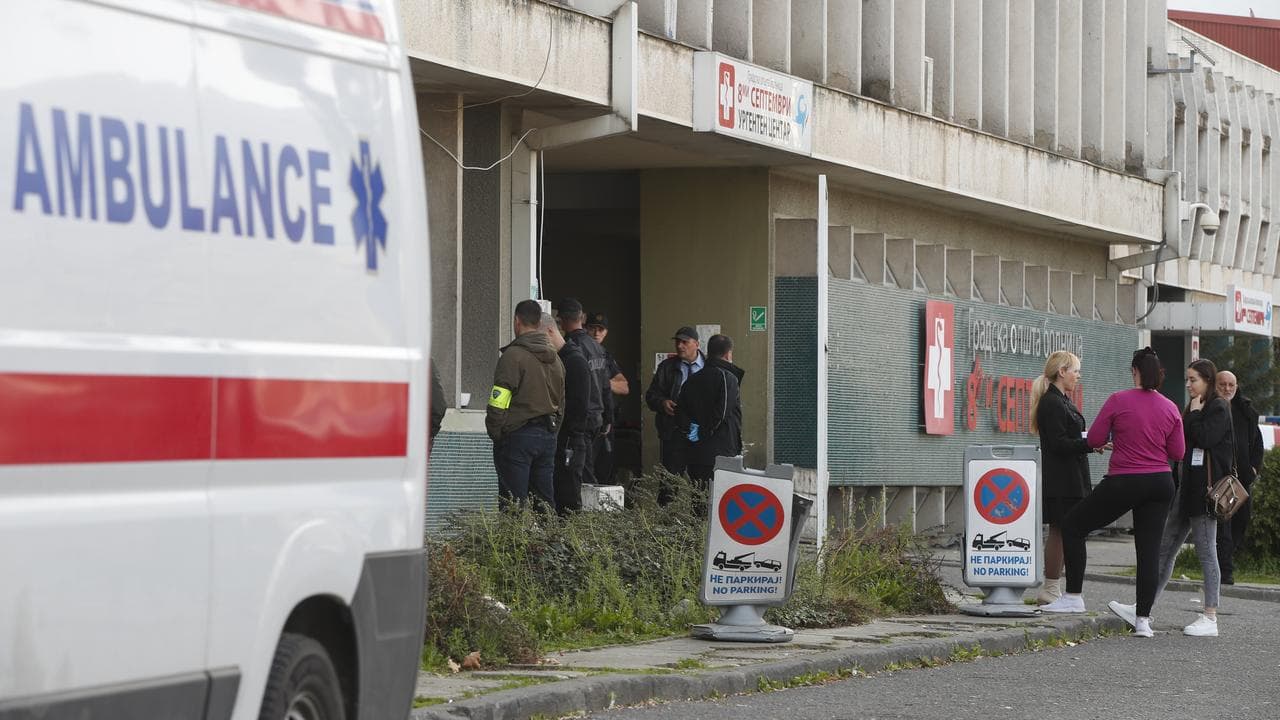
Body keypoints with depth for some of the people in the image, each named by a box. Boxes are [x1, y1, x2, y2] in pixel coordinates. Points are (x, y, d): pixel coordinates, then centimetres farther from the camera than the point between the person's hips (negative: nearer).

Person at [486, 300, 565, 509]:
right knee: (545, 501, 10)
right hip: (548, 436, 7)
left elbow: (498, 403, -15)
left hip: (517, 436, -7)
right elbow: (561, 403, 20)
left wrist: (495, 434, -5)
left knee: (514, 504, -6)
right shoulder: (555, 358, 14)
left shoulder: (514, 356, -12)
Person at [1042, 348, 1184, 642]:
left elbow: (1094, 440, -7)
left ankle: (1073, 596, 9)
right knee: (1149, 549, 8)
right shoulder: (1170, 408, 2)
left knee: (1073, 525, 11)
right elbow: (1177, 452, 6)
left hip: (1123, 483, -4)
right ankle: (1143, 619, 6)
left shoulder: (1119, 401, -10)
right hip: (1160, 483, 5)